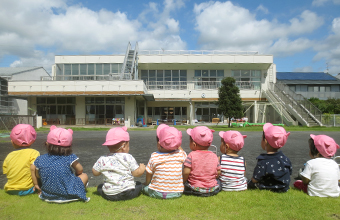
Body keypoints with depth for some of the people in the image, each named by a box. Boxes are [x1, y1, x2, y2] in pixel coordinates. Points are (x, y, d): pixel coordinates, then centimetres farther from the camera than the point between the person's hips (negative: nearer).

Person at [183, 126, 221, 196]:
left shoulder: (192, 155, -12)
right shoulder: (214, 156, 0)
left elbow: (186, 172, -15)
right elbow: (218, 172, 4)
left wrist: (183, 182, 3)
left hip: (195, 189, -3)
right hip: (212, 189, 3)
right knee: (218, 181, 28)